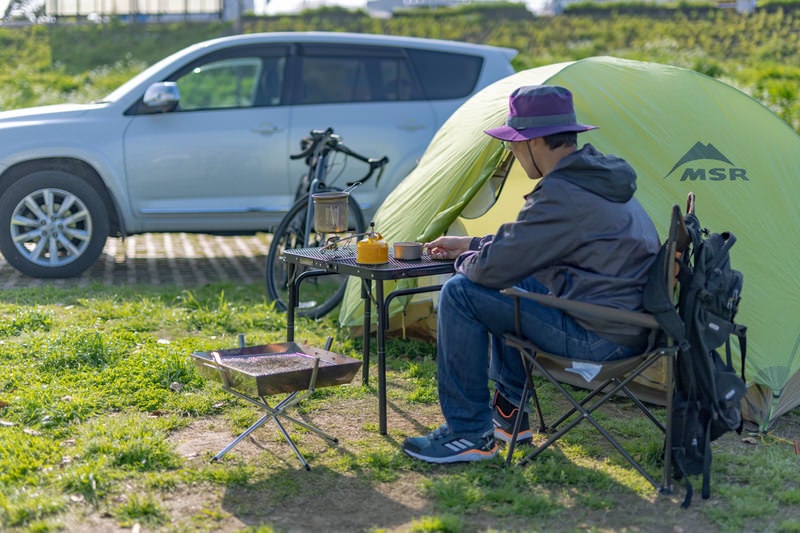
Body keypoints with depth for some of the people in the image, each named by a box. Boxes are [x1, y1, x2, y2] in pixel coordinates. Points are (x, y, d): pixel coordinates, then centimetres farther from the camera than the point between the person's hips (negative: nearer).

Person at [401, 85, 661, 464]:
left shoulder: (562, 195, -20)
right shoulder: (601, 177, 12)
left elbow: (493, 266, -18)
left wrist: (465, 262, 5)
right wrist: (470, 244, 28)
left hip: (598, 337, -10)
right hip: (632, 324, 10)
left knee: (461, 293, -7)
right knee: (510, 284, 26)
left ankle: (470, 434, 2)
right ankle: (509, 413, 29)